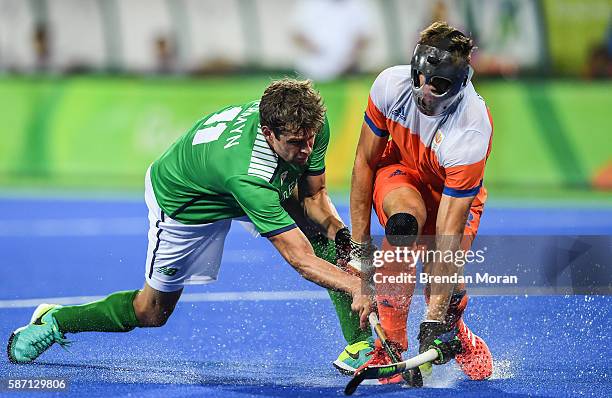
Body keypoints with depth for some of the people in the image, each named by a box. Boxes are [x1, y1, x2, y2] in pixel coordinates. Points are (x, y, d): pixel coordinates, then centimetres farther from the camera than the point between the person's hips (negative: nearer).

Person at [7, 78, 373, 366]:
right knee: (151, 313, 10)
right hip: (185, 204, -6)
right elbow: (300, 258, -47)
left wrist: (336, 229, -29)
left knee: (332, 236, -16)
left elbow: (313, 194, -10)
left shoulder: (311, 122, -29)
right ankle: (54, 322, 34)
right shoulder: (247, 174, -48)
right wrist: (358, 287, -56)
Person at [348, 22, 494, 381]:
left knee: (446, 286, -18)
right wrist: (359, 243, -9)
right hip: (399, 170, 1)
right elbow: (365, 161, -11)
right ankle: (390, 348, -22)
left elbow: (447, 237, -37)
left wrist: (435, 318, -38)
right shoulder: (390, 85, -28)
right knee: (405, 222, -34)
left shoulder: (471, 132, -37)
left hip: (456, 192, -1)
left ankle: (454, 330, 22)